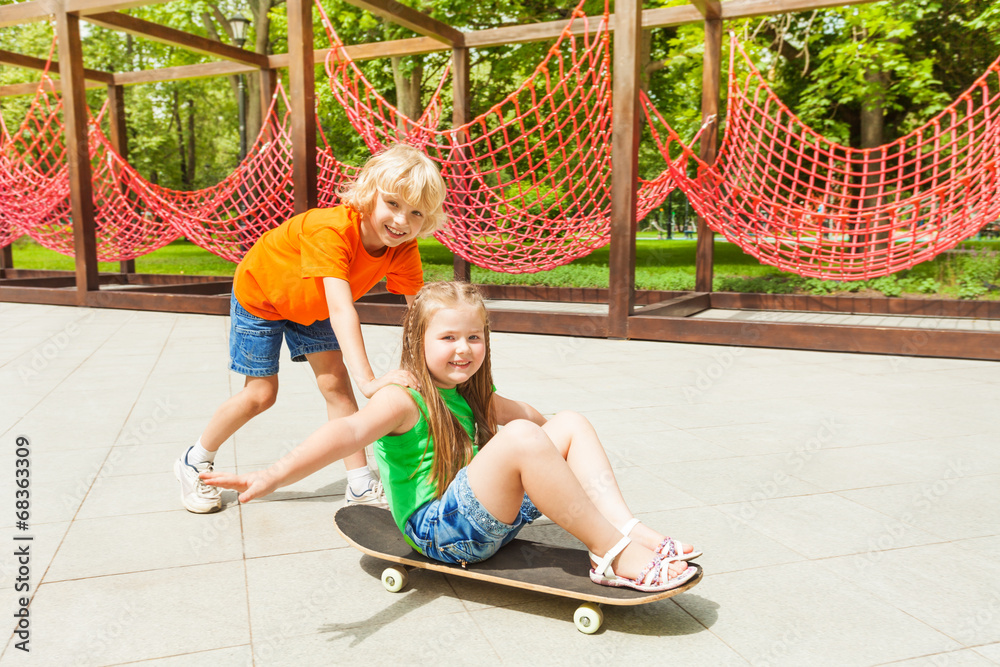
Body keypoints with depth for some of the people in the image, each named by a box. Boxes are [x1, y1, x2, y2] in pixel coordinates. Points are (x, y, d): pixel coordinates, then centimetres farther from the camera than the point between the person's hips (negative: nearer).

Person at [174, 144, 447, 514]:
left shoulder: (403, 250, -24)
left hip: (309, 305, 5)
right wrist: (368, 379, -61)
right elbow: (341, 310, -52)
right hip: (259, 294, -5)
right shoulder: (332, 229, -44)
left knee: (335, 382, -3)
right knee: (261, 393, -1)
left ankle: (360, 483, 4)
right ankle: (195, 462, 23)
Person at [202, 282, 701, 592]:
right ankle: (612, 554, -23)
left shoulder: (474, 397, 12)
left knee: (570, 423, 1)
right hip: (438, 529, -9)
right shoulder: (405, 399, -14)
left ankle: (630, 529, -9)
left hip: (493, 519, 9)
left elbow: (529, 414, 30)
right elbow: (350, 431, -34)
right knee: (519, 439, -32)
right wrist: (277, 473, -50)